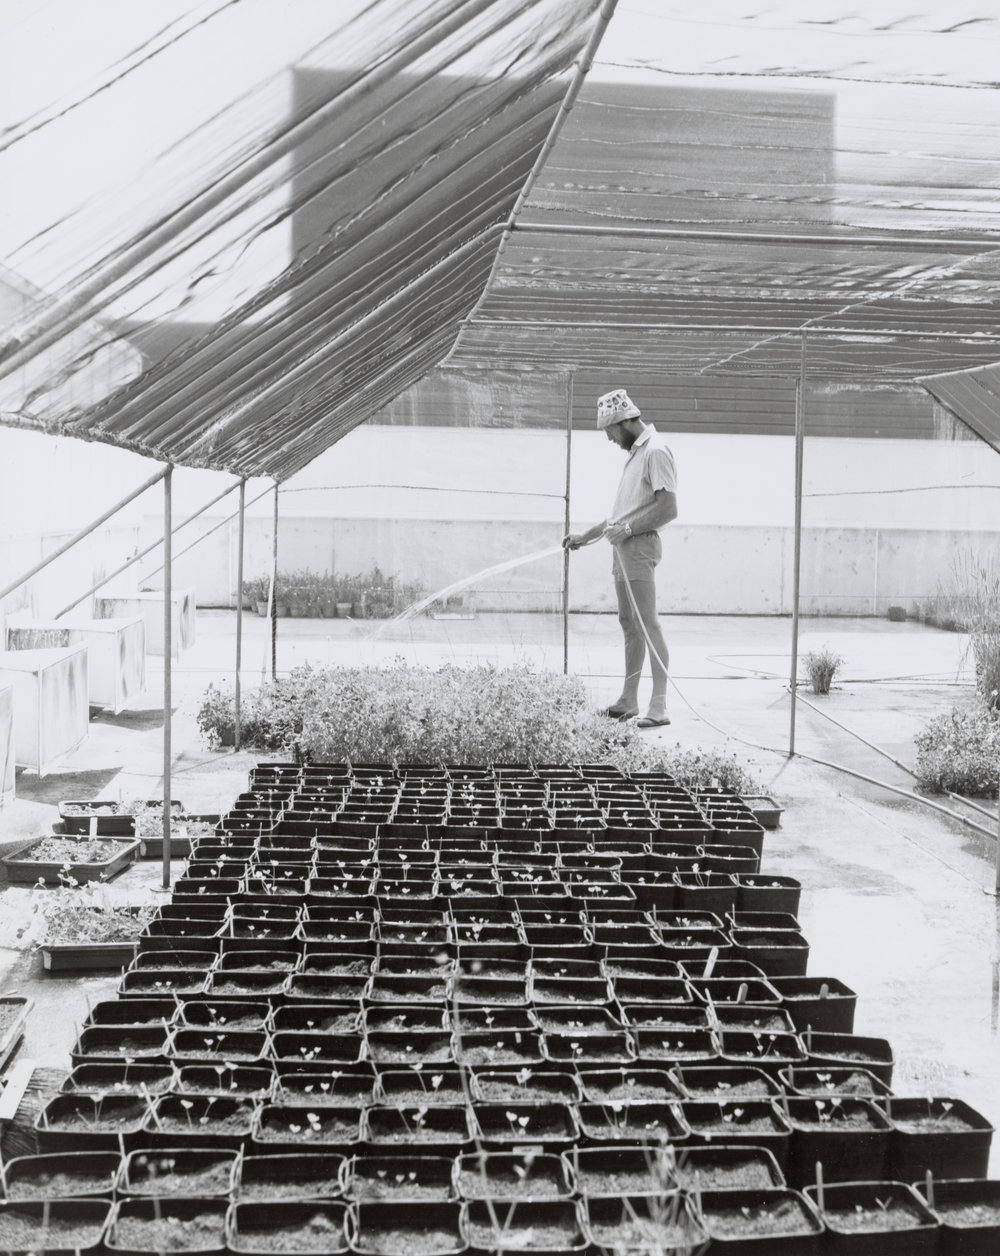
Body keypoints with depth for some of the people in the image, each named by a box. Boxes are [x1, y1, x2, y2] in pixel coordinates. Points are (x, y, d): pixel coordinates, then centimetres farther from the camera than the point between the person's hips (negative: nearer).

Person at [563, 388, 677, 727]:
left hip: (639, 546, -10)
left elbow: (668, 509, -19)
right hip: (623, 547, 10)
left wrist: (628, 528, -18)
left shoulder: (655, 451, -12)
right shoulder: (635, 453, 19)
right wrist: (585, 536, 24)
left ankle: (659, 707, -7)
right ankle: (628, 700, 18)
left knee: (647, 624, -10)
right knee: (629, 624, 12)